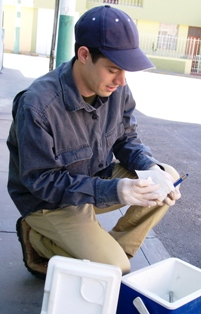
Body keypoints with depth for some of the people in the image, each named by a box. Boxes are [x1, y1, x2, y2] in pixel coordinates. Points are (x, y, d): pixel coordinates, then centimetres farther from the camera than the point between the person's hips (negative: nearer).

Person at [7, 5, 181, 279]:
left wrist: (152, 168, -21)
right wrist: (112, 190, -34)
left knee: (169, 177, -8)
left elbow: (126, 140, 1)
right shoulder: (37, 105, -30)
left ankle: (113, 249, 1)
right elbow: (41, 181, -24)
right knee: (115, 270, -16)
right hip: (49, 202, -6)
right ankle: (39, 241, 6)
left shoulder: (117, 89, -12)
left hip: (99, 181, 7)